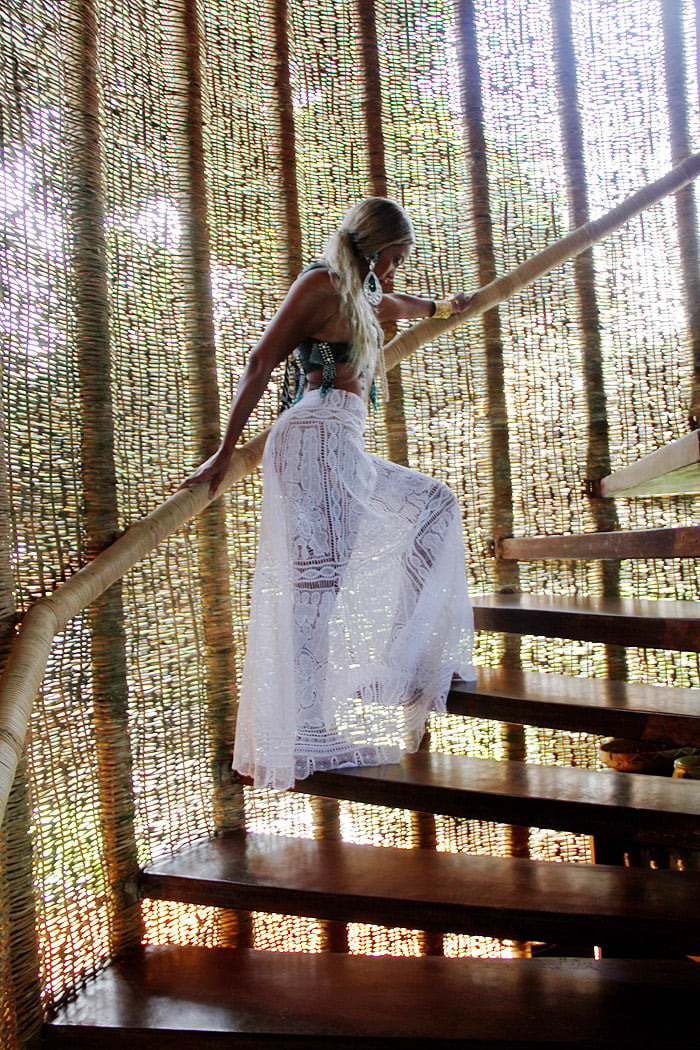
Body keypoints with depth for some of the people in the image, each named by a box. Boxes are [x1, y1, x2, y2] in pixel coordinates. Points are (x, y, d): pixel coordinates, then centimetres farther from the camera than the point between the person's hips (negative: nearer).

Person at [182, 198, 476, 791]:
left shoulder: (363, 298, 27)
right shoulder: (322, 282, 0)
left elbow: (400, 305, 53)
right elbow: (261, 364, -6)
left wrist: (444, 307, 73)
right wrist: (225, 452, -9)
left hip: (344, 453, 10)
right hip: (316, 438, -10)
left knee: (433, 505, 15)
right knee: (319, 582, -14)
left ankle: (401, 658, 7)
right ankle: (309, 737, -13)